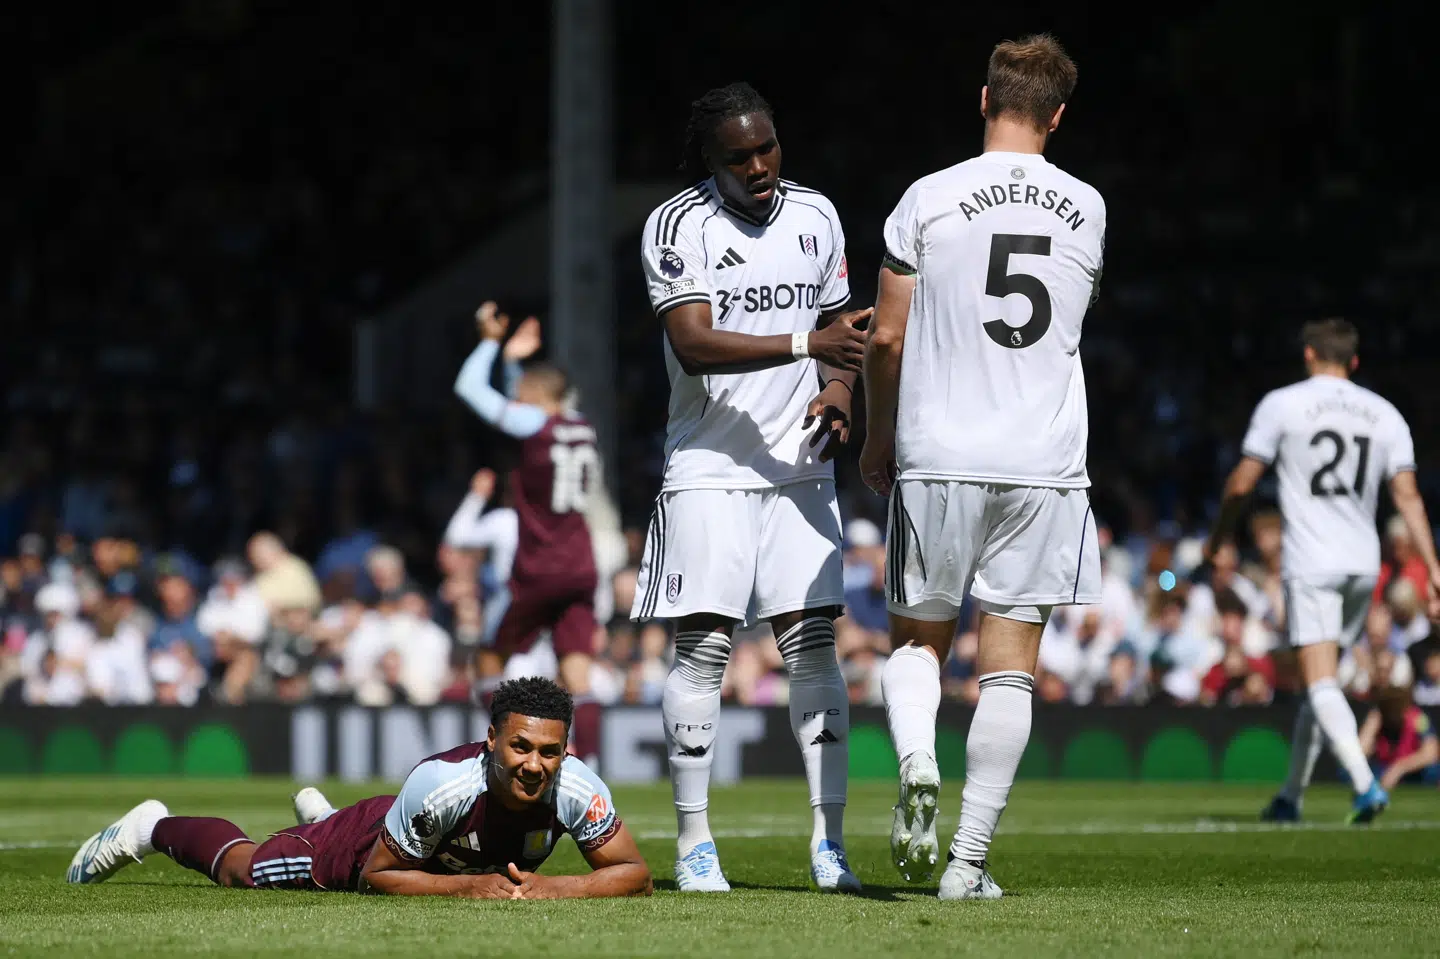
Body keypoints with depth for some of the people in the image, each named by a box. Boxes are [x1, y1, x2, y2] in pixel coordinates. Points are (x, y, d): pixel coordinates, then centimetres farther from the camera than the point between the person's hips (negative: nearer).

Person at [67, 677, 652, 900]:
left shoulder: (575, 788, -38)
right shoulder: (441, 785, -46)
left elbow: (634, 875, -31)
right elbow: (377, 878, -32)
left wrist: (547, 889, -46)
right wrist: (469, 886, -45)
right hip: (370, 841, -4)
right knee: (243, 869, 19)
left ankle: (318, 814, 70)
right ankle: (153, 827, 47)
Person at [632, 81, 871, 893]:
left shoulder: (816, 217, 8)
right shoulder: (677, 227, -7)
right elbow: (695, 344, -18)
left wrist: (840, 394, 0)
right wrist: (805, 344, -27)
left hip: (799, 464, 4)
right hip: (711, 467, -4)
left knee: (814, 642, -2)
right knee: (703, 646, -5)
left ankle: (830, 840, 1)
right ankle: (695, 843, 3)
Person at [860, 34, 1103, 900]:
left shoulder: (929, 200, -4)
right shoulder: (1087, 210, 4)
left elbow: (888, 338, 1)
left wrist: (879, 437, 17)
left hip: (938, 459, -1)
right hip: (1044, 466, 1)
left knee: (918, 637, 15)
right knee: (1010, 663, 4)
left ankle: (917, 760, -14)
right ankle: (970, 859, 1)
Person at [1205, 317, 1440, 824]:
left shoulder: (1282, 404, -2)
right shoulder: (1384, 413, 8)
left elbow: (1241, 485, -1)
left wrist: (1216, 539, 16)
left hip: (1311, 566, -5)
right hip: (1363, 564, 5)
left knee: (1321, 682, -11)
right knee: (1320, 684, 16)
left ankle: (1366, 783, -29)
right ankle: (1291, 796, 22)